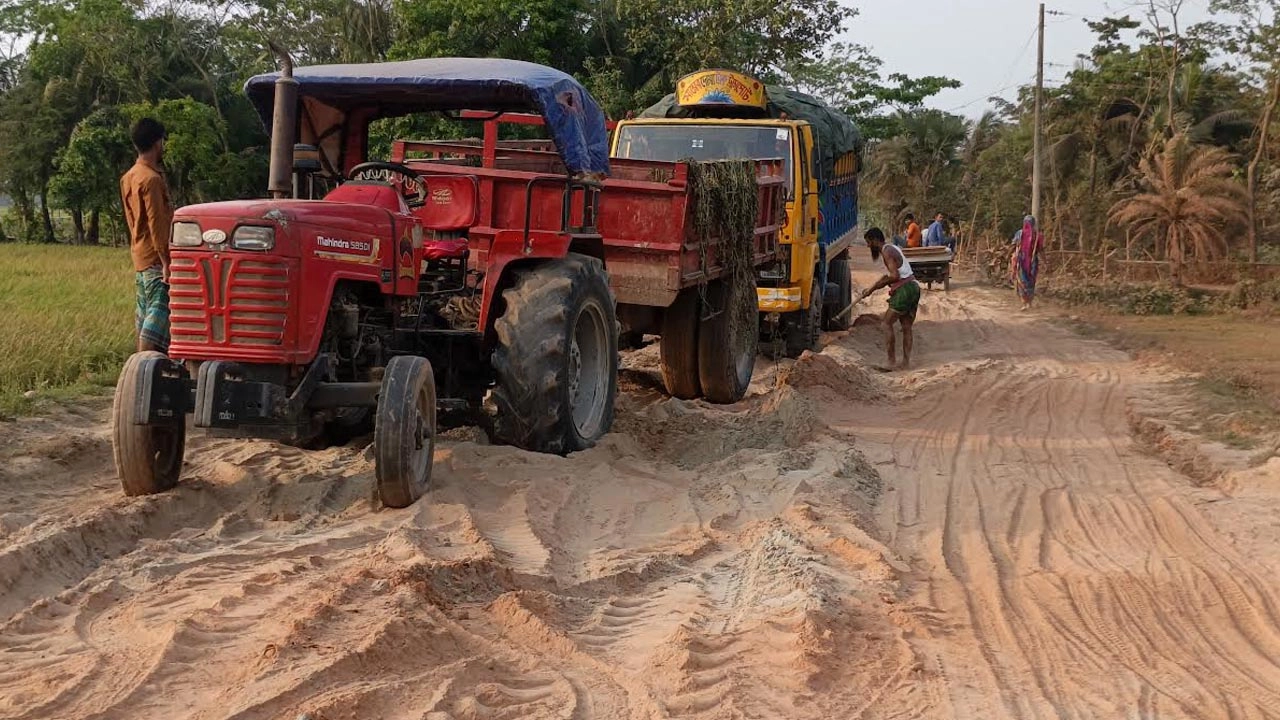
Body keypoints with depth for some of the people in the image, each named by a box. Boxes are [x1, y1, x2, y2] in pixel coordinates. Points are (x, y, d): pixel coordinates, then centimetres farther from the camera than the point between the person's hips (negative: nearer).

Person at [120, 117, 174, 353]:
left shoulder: (128, 178, 13)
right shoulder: (152, 179, -16)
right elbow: (157, 223, -20)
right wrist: (166, 261, -20)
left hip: (139, 257, 10)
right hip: (155, 258, -10)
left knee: (145, 315, 13)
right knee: (158, 315, -11)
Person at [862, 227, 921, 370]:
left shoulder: (887, 251, -10)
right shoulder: (892, 249, 20)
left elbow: (894, 276, -21)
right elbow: (889, 276, 26)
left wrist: (874, 287, -11)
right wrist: (871, 289, 21)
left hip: (904, 289, -9)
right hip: (913, 288, 9)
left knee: (888, 323, -2)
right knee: (906, 327, 10)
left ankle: (892, 361, -5)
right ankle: (906, 362, 9)